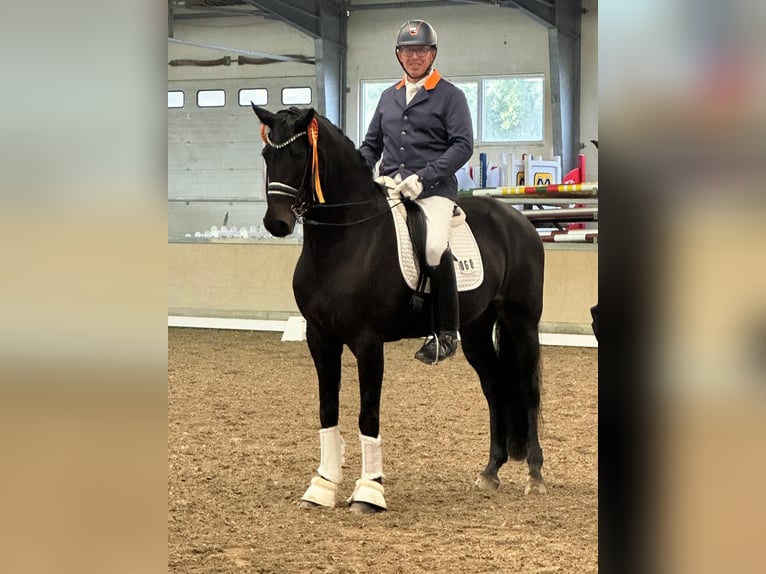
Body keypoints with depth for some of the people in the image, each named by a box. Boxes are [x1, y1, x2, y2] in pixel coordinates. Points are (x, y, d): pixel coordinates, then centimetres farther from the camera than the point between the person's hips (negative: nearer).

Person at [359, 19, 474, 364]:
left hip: (434, 190, -5)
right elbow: (371, 144, 24)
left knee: (435, 247, -28)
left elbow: (463, 145, -5)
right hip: (388, 187, 6)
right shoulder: (388, 97, 20)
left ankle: (447, 334, -16)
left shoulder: (450, 95, 5)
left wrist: (423, 177, -16)